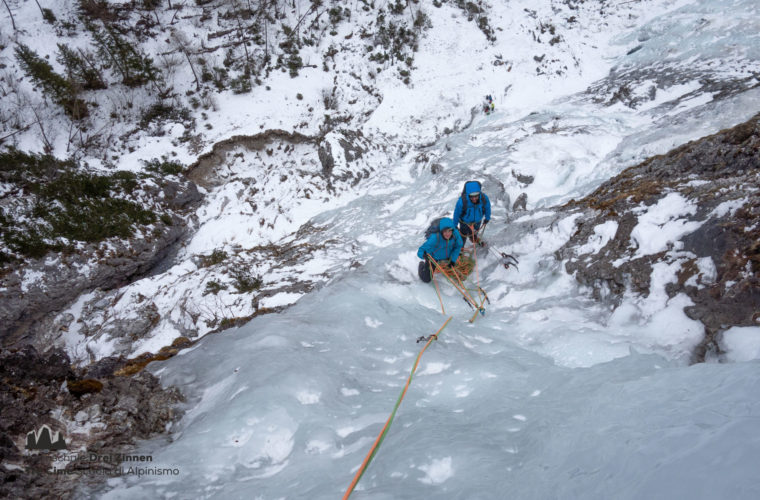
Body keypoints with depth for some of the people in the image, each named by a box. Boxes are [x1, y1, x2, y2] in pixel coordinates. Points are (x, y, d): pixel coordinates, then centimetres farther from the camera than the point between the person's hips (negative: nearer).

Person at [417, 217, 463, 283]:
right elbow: (420, 251, -38)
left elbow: (458, 246, -10)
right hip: (433, 258, -3)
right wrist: (423, 255, -61)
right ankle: (422, 265, 37)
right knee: (426, 279, 8)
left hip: (447, 257, 3)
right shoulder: (435, 238, -41)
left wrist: (453, 260, -14)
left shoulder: (455, 233, -31)